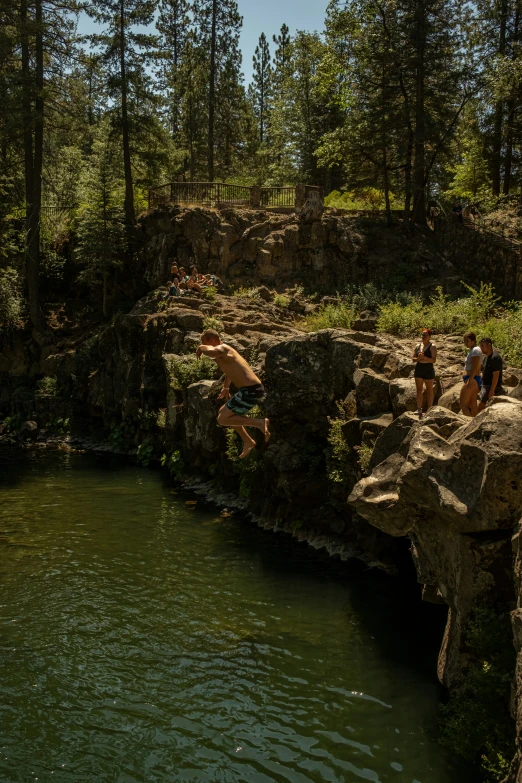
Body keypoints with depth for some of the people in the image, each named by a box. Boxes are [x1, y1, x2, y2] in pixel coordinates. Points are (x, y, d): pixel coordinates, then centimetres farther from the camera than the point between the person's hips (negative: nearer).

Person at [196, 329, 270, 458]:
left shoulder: (222, 348, -10)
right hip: (253, 390, 10)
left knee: (222, 419, -4)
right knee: (223, 412, 25)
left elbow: (211, 352, -35)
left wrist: (201, 348, -13)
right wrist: (226, 387, 53)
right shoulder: (224, 353, 20)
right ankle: (248, 442, 27)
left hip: (250, 391, -10)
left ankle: (259, 423, -8)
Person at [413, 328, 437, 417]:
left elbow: (434, 360, -12)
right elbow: (413, 359, 9)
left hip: (428, 370, -4)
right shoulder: (418, 346, 9)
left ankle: (429, 410, 10)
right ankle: (419, 410, 10)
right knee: (419, 390, 5)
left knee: (429, 390, 5)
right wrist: (418, 358, -12)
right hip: (419, 369, 4)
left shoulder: (432, 347, -4)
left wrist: (424, 358, -25)